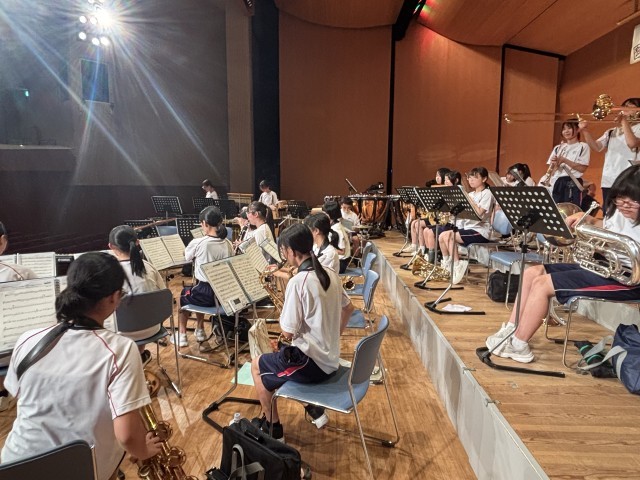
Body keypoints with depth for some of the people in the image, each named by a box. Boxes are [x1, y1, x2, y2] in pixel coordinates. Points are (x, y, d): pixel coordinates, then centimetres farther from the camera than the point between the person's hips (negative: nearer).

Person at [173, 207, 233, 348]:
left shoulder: (198, 243, -17)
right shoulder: (228, 244, -2)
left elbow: (186, 256, 5)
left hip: (206, 294, -5)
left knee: (184, 294, 29)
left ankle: (181, 335, 32)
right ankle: (200, 331, 43)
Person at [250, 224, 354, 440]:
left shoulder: (298, 281, -23)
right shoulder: (330, 274, 0)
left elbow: (288, 332, -19)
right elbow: (348, 308, 13)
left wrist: (284, 329, 2)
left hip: (311, 363, -8)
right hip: (331, 358, 8)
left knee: (257, 365, 16)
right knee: (277, 355, 29)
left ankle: (274, 430, 24)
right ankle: (316, 408, 29)